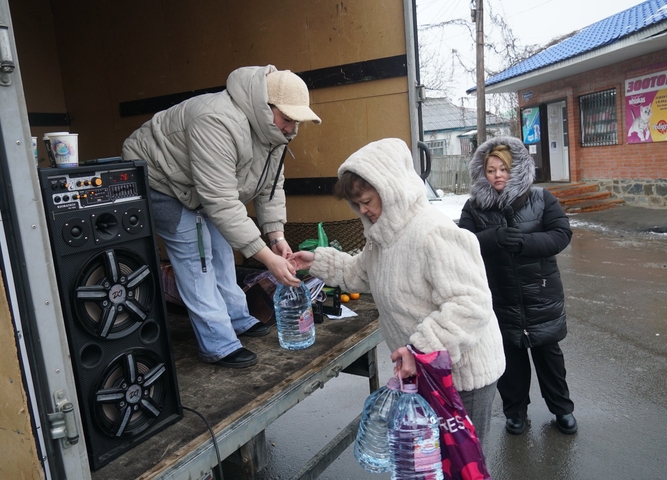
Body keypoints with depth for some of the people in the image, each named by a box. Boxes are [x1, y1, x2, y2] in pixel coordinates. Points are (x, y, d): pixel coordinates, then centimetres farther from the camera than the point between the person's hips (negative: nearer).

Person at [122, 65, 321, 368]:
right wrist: (268, 258, -41)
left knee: (220, 249, 11)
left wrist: (276, 236, -16)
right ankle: (219, 346, -5)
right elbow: (222, 203, -42)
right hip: (158, 179, -9)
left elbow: (271, 186, -5)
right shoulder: (218, 124, -40)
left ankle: (238, 320, 25)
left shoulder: (272, 129, -11)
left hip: (198, 186, 9)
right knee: (195, 256, -11)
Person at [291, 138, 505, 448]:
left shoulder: (434, 234, -30)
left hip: (464, 375, -9)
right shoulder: (387, 233, 3)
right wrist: (318, 262, 8)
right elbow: (362, 272, 18)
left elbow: (471, 304, -33)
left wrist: (420, 347, -37)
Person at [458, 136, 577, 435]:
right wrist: (495, 237, -31)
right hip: (501, 299, 0)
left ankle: (561, 408, 38)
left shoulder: (541, 198, -4)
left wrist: (523, 241, -26)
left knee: (548, 353, 17)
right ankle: (515, 410, 35)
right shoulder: (474, 207, -3)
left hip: (542, 295, 0)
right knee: (510, 356, 14)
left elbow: (561, 235, -11)